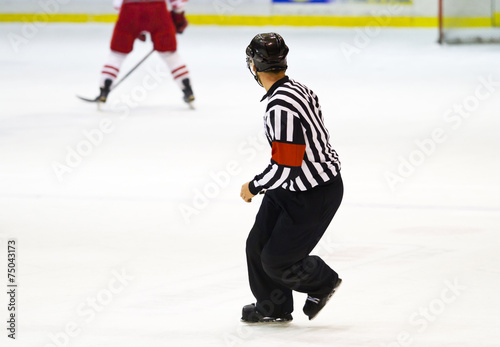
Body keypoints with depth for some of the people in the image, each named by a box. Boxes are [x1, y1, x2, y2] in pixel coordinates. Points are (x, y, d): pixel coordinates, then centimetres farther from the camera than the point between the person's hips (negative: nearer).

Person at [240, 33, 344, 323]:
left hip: (314, 196, -9)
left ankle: (323, 282, 25)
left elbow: (285, 166, -31)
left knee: (276, 261, 0)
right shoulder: (297, 88, 0)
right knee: (258, 245, 12)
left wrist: (254, 187, -13)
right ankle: (274, 308, 29)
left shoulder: (281, 108, -31)